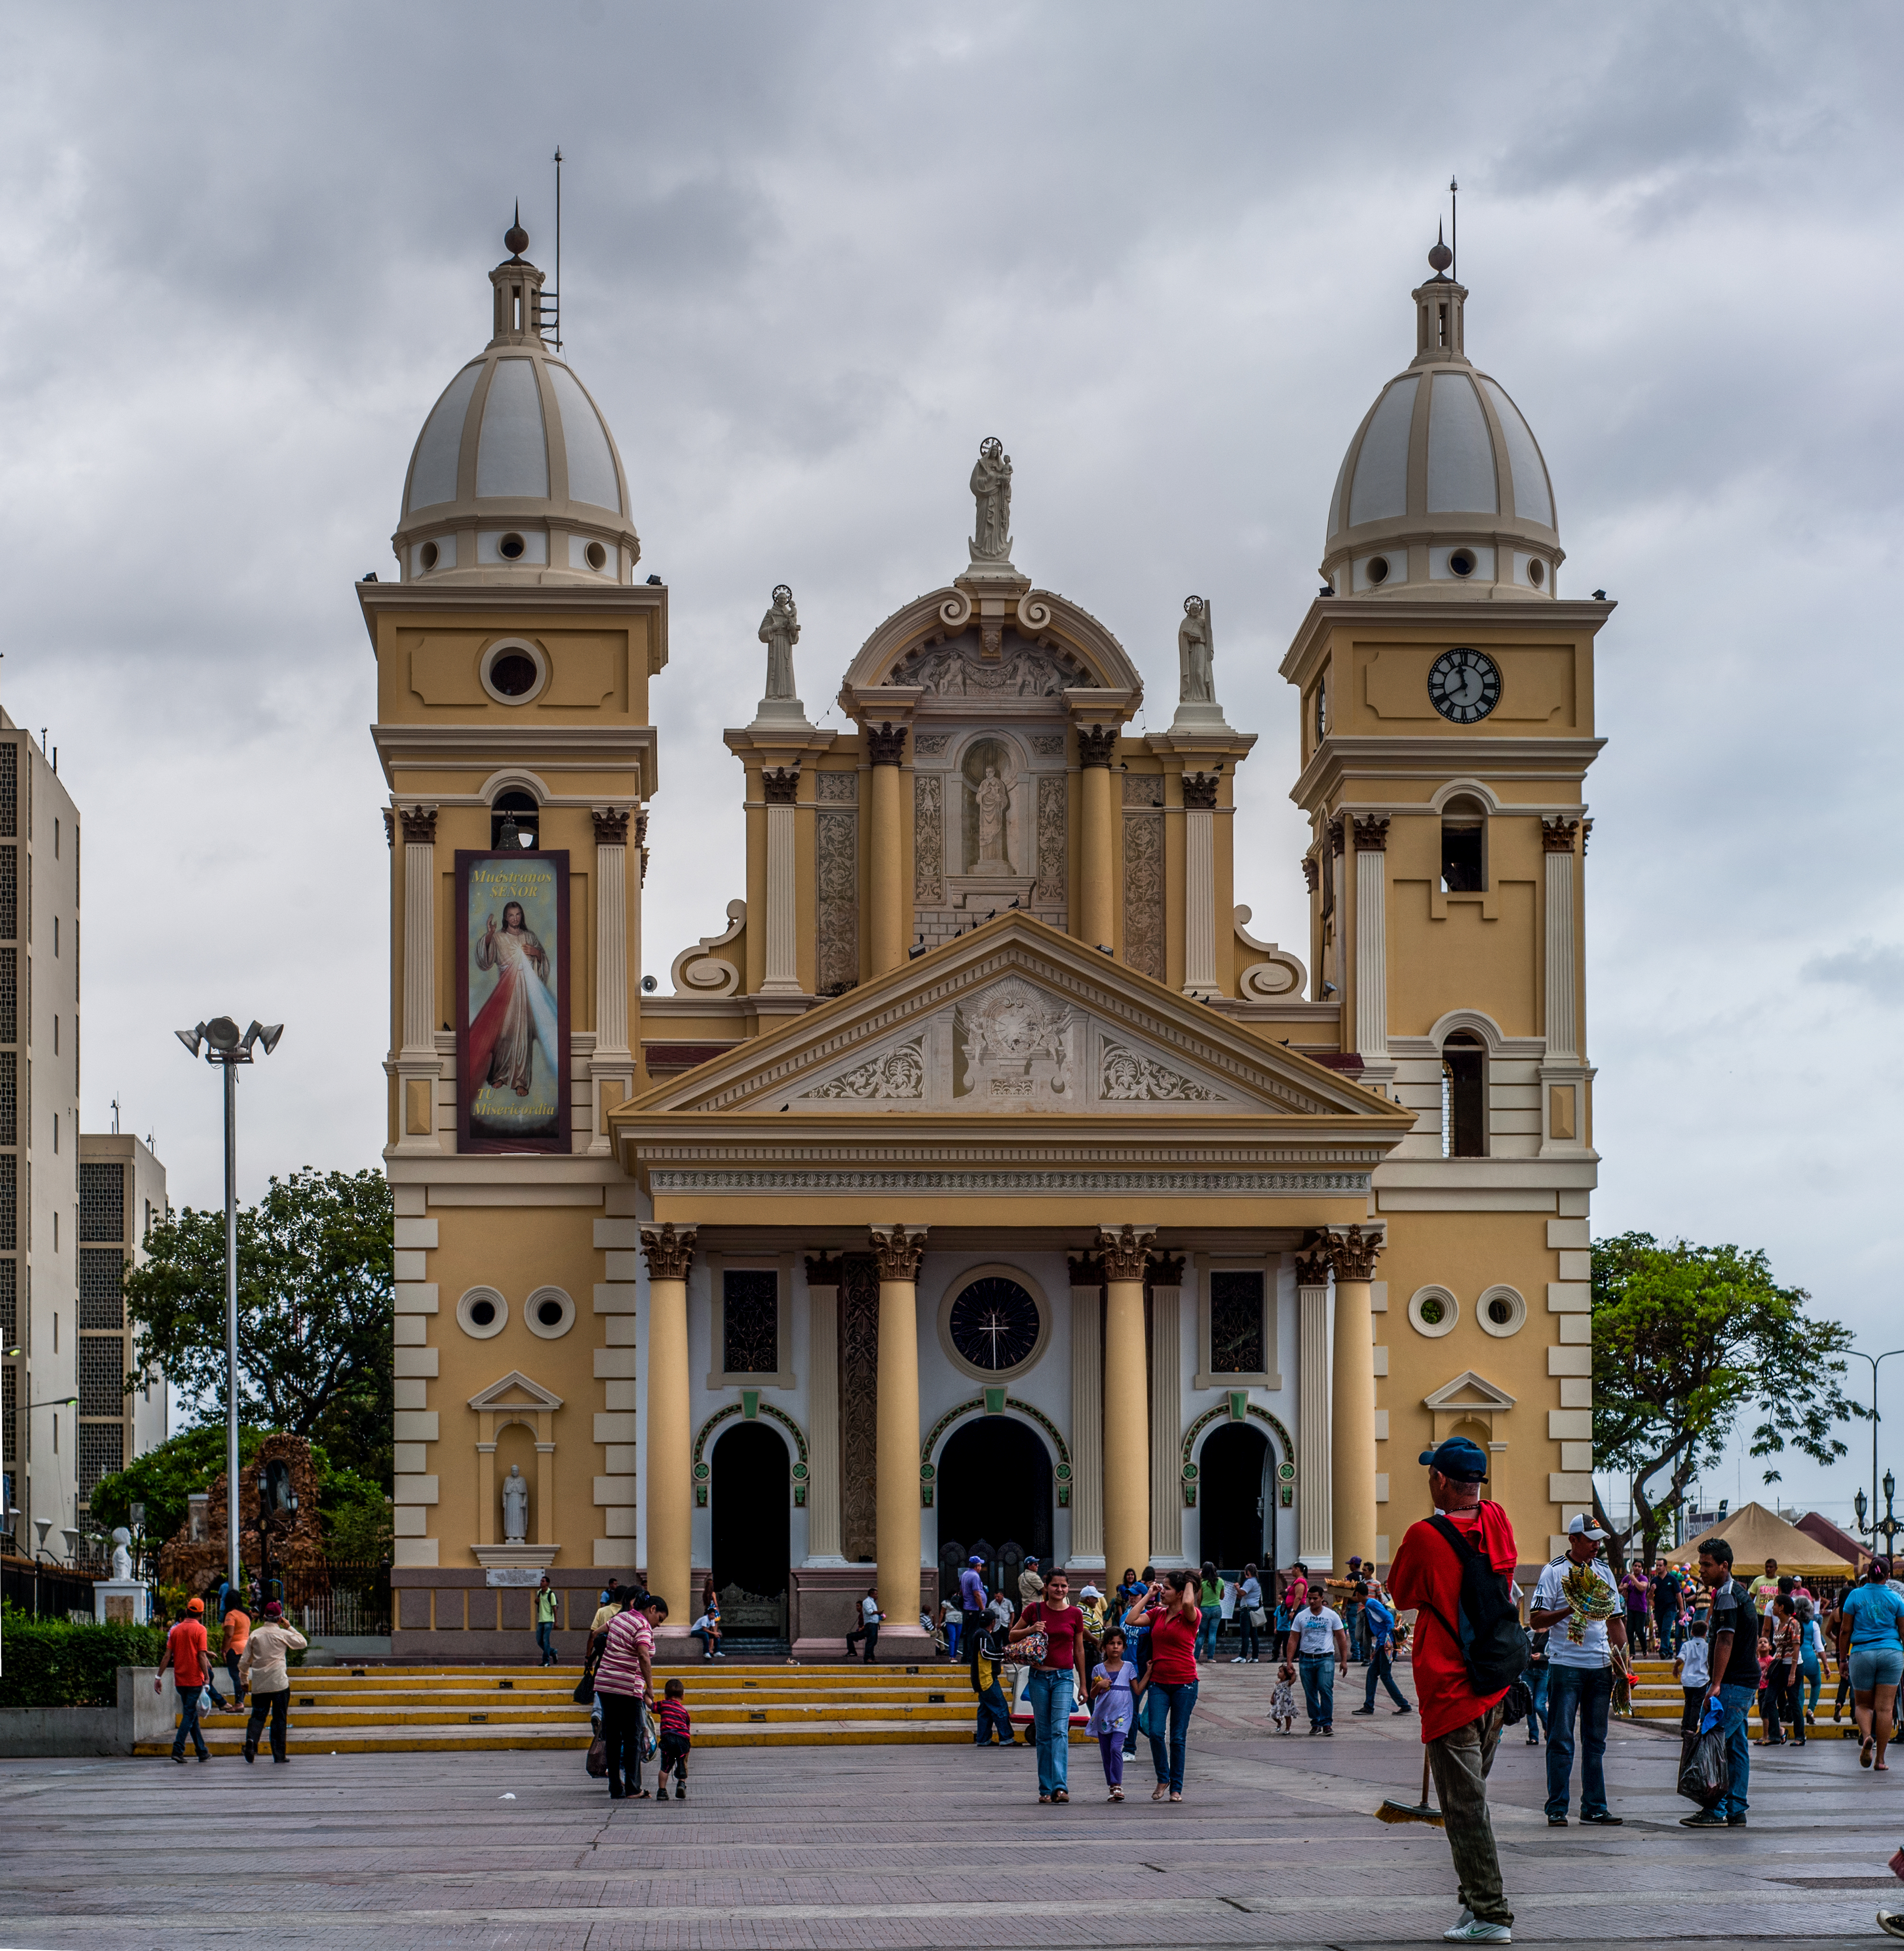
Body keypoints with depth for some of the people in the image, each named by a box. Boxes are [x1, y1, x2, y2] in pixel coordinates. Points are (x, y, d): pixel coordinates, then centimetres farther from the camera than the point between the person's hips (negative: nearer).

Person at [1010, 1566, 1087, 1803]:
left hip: (1064, 1677, -1)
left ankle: (1060, 1786, -22)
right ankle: (1045, 1789, 10)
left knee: (1060, 1730, -14)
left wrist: (1083, 1684, 13)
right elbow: (1012, 1636, 11)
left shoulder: (1075, 1614, 4)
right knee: (1044, 1734, 4)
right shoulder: (1035, 1609, 2)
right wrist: (1031, 1630, -10)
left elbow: (1079, 1650, 11)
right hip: (1039, 1676, 1)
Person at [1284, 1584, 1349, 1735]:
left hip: (1326, 1659, -2)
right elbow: (1293, 1640, 7)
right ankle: (1316, 1723, 14)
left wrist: (1344, 1661, 5)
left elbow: (1342, 1638, 9)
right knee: (1310, 1694, 4)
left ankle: (1327, 1723, -12)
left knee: (1326, 1689, -17)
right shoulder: (1301, 1617, 5)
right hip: (1306, 1659, 2)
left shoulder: (1332, 1616, 4)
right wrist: (1289, 1662, 0)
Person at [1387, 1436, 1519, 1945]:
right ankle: (1477, 1900, 22)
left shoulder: (1425, 1536, -17)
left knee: (1465, 1806, -4)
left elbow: (1401, 1595, 1)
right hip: (1495, 1685, 7)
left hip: (1450, 1688, -7)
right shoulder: (1497, 1522, 2)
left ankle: (1490, 1916, -4)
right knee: (1471, 1797, 18)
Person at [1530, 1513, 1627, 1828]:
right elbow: (1535, 1619, -8)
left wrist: (1622, 1656, 9)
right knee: (1561, 1740, -4)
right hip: (1565, 1664, -5)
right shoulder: (1554, 1572, -4)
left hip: (1600, 1666, 5)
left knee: (1596, 1740, 8)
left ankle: (1594, 1806, 13)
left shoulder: (1603, 1571, 13)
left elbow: (1615, 1619, 18)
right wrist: (1570, 1610, -20)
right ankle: (1557, 1808, 0)